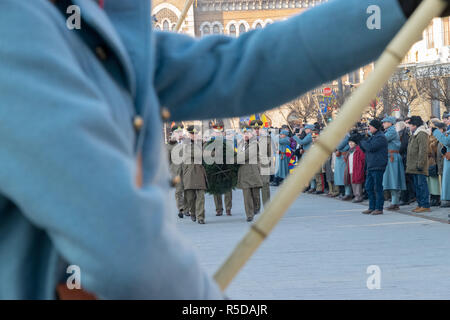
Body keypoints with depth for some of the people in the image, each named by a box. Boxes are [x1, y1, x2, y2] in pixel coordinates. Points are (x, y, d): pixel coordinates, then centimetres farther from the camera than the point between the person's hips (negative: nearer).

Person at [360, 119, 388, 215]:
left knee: (378, 188, -5)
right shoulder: (373, 136, 19)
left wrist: (363, 142, -6)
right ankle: (372, 207, 17)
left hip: (378, 167, -10)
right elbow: (365, 149, 22)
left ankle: (379, 208, 0)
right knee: (369, 187, 11)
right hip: (371, 167, 10)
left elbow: (370, 147, -23)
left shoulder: (380, 137, -12)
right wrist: (361, 141, 5)